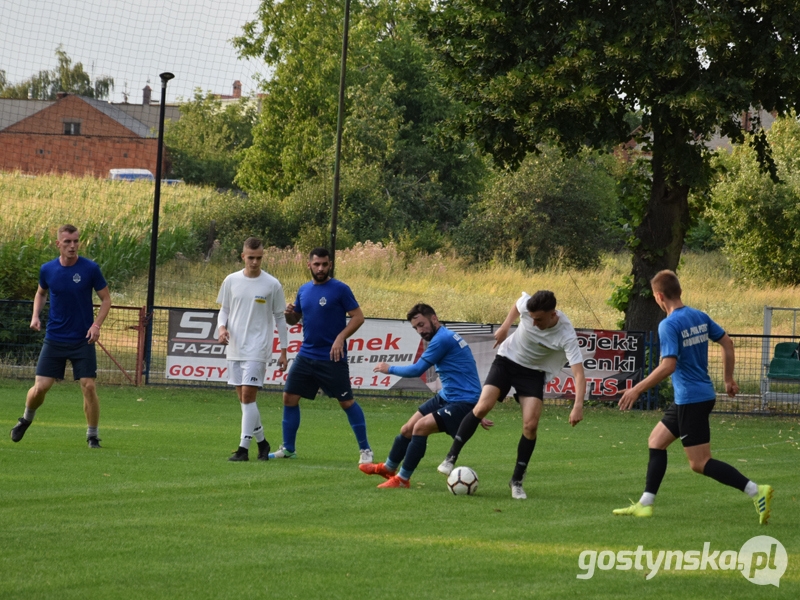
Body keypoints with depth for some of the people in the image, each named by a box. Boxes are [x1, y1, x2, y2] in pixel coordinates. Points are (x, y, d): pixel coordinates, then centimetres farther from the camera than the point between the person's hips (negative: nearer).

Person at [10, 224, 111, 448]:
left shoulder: (90, 269, -9)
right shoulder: (47, 270, -2)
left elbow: (106, 299, -1)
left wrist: (96, 324, -15)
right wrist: (35, 316, 1)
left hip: (83, 340, -2)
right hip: (54, 339, 2)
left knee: (89, 387, -10)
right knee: (40, 387, -2)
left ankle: (92, 435, 7)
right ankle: (26, 419, 28)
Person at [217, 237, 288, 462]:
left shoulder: (272, 285, -3)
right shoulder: (231, 281, 5)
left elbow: (280, 318, 3)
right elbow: (224, 309, 14)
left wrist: (283, 351, 1)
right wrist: (222, 328, -8)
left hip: (257, 349, -4)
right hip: (234, 348, 4)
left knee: (248, 395, -13)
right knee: (243, 398, 8)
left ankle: (244, 447, -12)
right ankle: (261, 441, 22)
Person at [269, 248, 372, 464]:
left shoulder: (340, 289, -8)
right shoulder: (304, 290, 10)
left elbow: (358, 316, -9)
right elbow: (295, 319, 20)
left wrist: (341, 337, -21)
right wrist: (289, 313, -4)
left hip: (332, 358, -6)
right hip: (306, 355, 6)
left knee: (346, 402, -2)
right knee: (289, 398, 3)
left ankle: (365, 449, 8)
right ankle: (288, 448, 14)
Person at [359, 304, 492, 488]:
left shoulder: (442, 339, -18)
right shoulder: (447, 337, 15)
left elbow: (417, 370, -17)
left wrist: (389, 369, 1)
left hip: (463, 403, -10)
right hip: (447, 397, 10)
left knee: (421, 427, -23)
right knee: (407, 429, 13)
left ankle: (403, 479, -13)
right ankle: (388, 468, 35)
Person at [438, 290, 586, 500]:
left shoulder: (566, 336, -31)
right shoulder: (527, 305, -24)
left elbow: (578, 373, -35)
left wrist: (578, 406, -46)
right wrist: (505, 327, 6)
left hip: (535, 372, -1)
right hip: (507, 358, 1)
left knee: (530, 425, -14)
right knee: (483, 406, -17)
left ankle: (517, 481, 2)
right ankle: (451, 458, -10)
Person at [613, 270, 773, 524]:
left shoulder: (669, 325, -17)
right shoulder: (699, 316, 7)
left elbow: (668, 366, -25)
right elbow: (727, 342, 14)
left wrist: (637, 390, -18)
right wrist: (728, 379, 25)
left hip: (691, 399, -9)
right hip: (704, 393, 9)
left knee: (700, 463, -5)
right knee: (656, 441, 17)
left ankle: (756, 491, -14)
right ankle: (645, 504, 18)